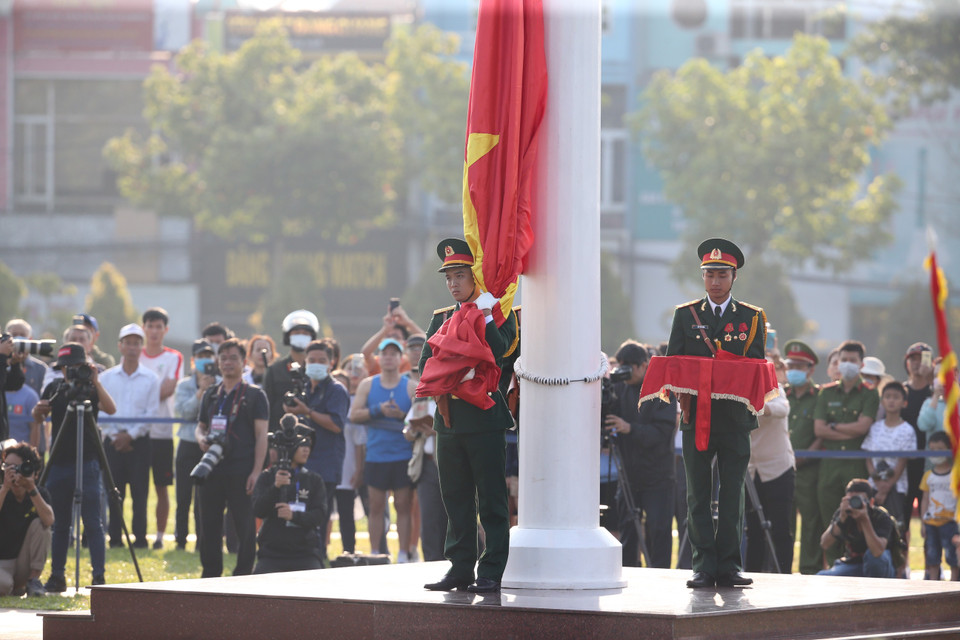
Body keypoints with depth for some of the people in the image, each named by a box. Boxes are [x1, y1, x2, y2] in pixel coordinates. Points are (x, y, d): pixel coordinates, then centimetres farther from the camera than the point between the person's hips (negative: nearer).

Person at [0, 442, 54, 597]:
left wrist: (32, 490, -30)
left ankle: (33, 580, -12)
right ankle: (14, 588, 4)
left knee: (39, 524, -21)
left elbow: (49, 520, -24)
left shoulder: (40, 493, -3)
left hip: (24, 565, 2)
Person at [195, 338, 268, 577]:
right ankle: (210, 574, 15)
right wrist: (202, 439, -2)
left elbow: (261, 435, -4)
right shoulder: (211, 395, 16)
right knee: (210, 526, 7)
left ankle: (242, 576, 2)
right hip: (212, 471, 5)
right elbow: (200, 426, 24)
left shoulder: (254, 395, 1)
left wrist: (256, 472, -13)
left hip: (241, 472, -5)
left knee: (245, 528, -4)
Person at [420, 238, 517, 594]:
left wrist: (485, 317, -20)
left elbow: (500, 354, -15)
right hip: (449, 419, 6)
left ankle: (491, 573, -1)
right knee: (456, 500, 9)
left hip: (484, 418, -6)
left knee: (491, 501, -3)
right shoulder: (441, 319, 15)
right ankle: (460, 569, 14)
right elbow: (425, 366, 9)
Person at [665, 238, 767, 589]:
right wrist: (684, 392, -10)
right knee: (698, 495, 0)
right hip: (696, 416, 1)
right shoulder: (685, 315, 11)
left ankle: (728, 566, 4)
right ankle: (704, 566, 2)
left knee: (732, 495, 0)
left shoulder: (752, 318, 9)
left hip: (735, 418, 0)